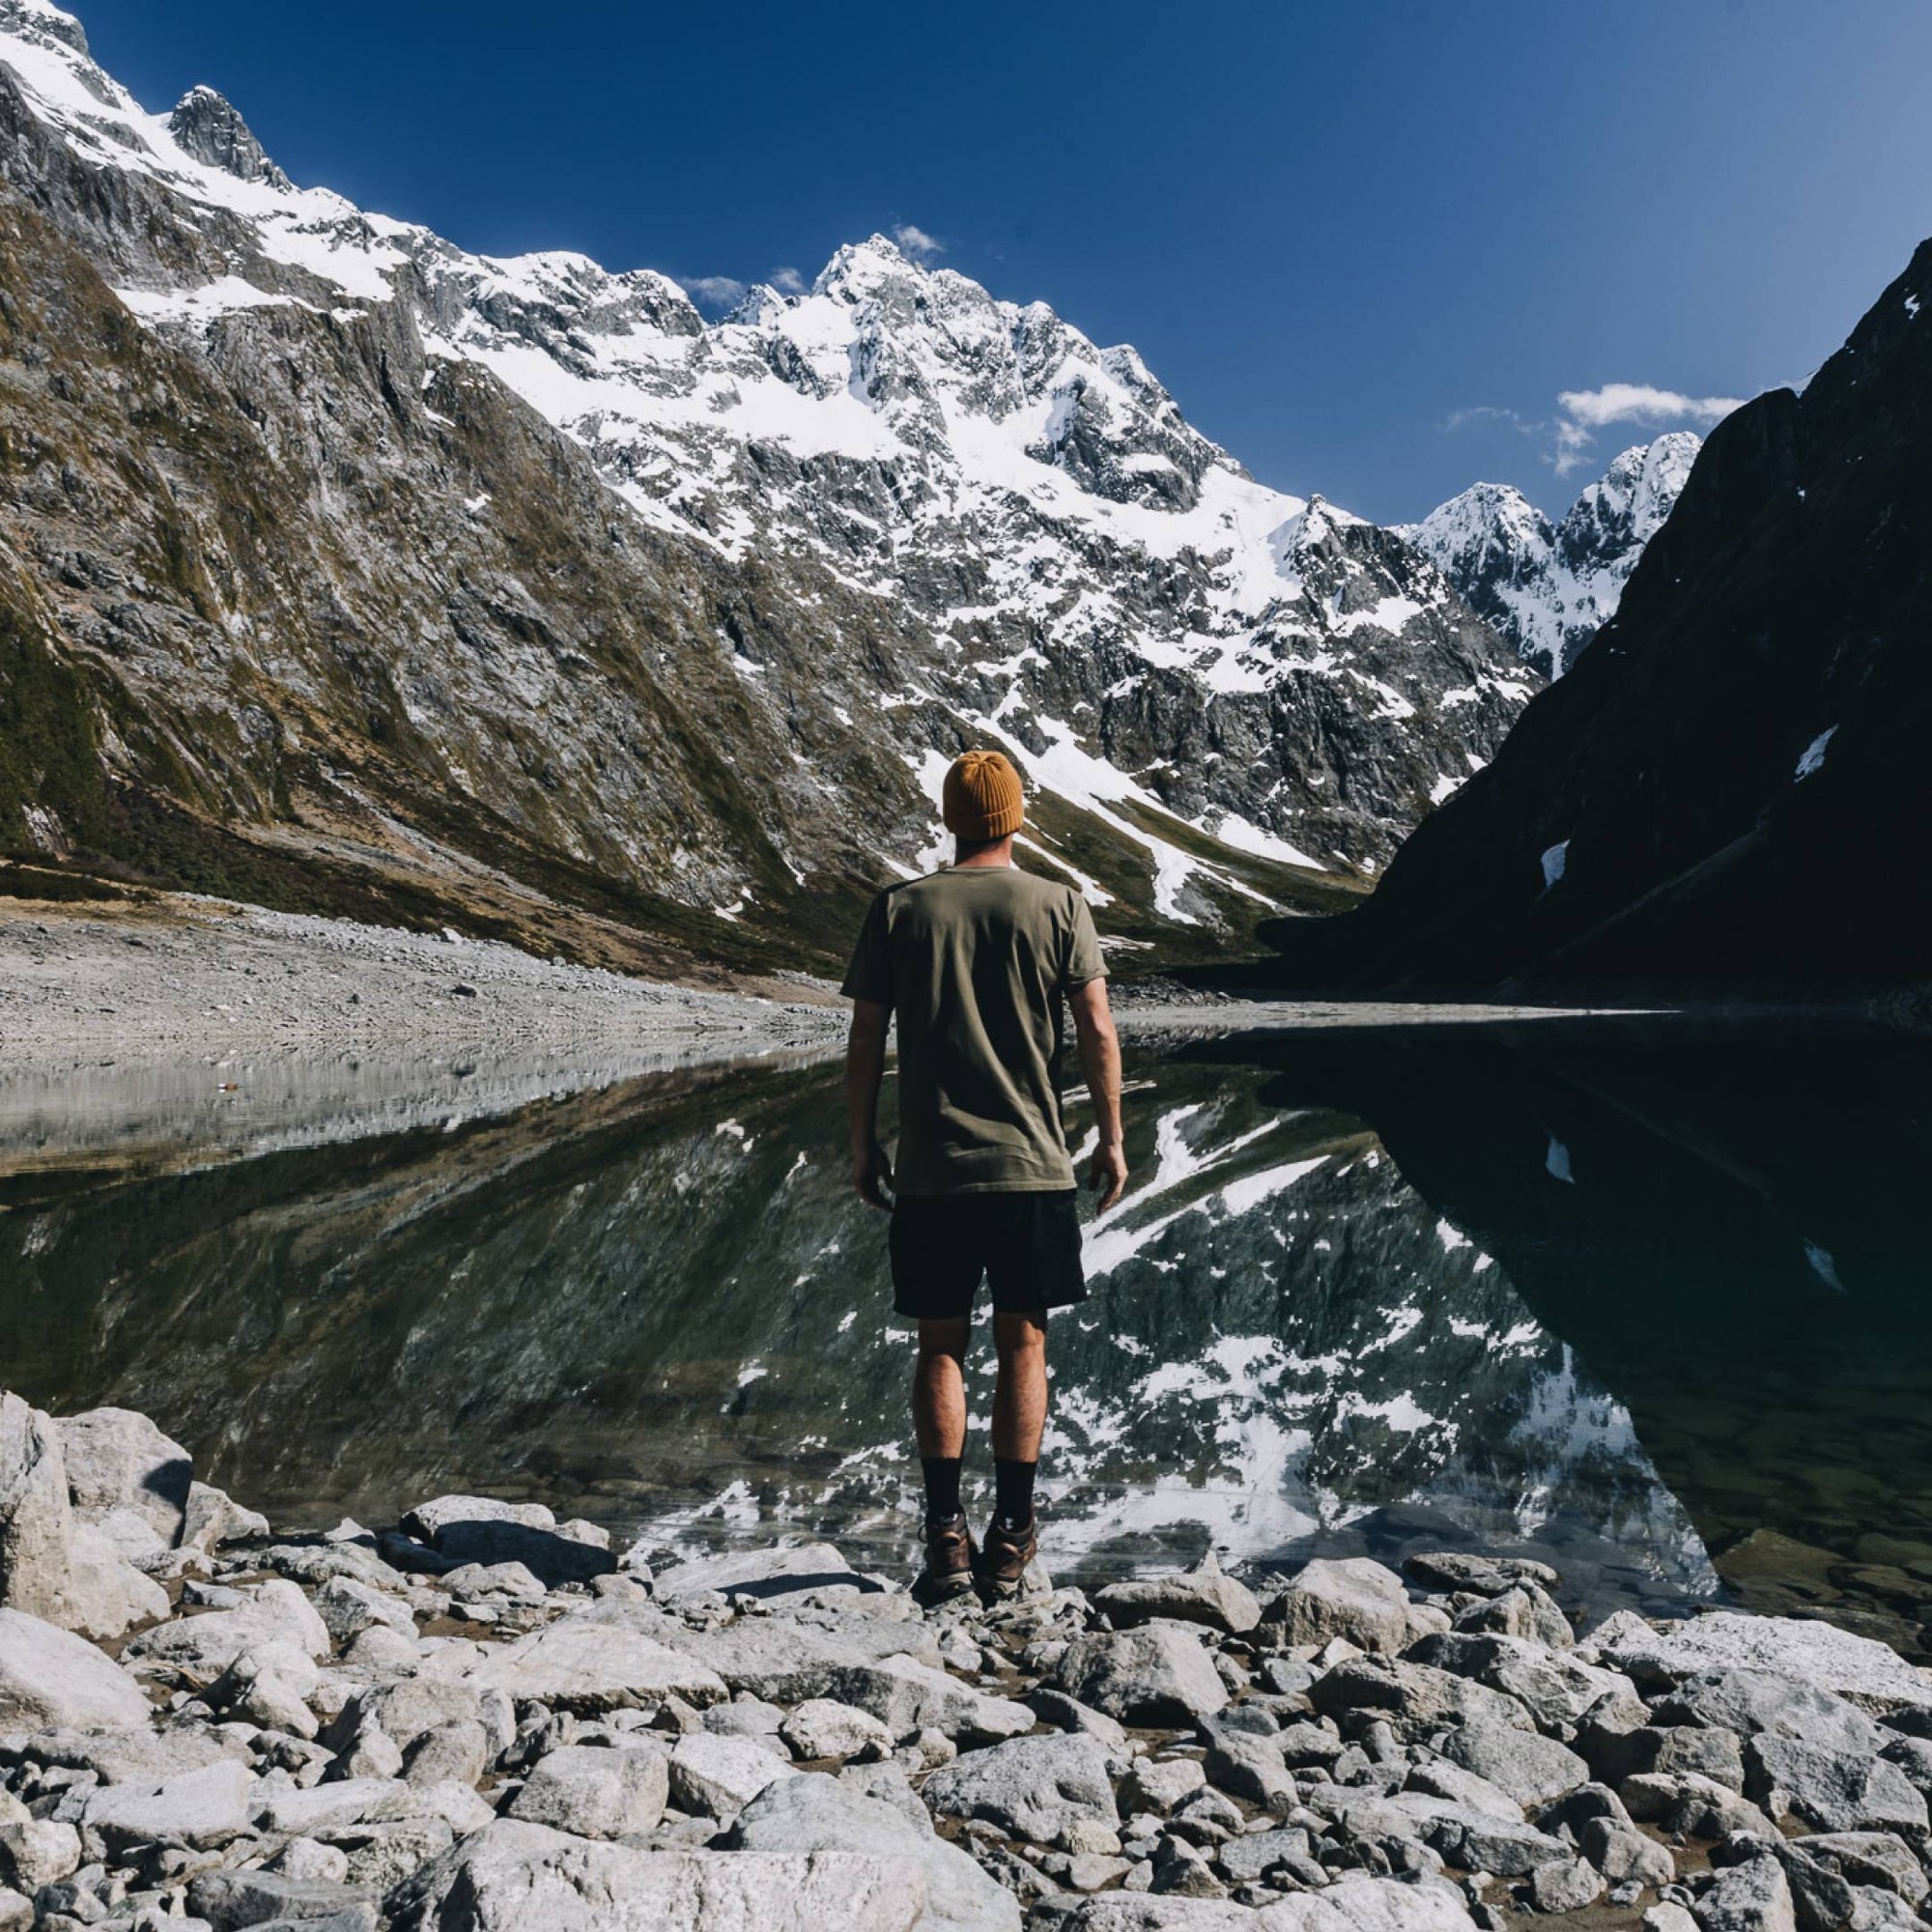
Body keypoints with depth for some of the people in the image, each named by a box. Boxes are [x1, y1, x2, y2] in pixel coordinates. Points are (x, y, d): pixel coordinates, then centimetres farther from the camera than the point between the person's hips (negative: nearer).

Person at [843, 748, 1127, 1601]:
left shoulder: (899, 909, 1)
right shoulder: (1059, 907, -1)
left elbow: (865, 1038, 1)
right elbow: (1097, 1032, -4)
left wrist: (862, 1144, 10)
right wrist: (1111, 1139, 5)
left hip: (930, 1171, 1)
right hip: (1034, 1166, 0)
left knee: (941, 1346, 11)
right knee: (1022, 1344, 11)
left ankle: (946, 1534, 9)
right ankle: (1011, 1537, 16)